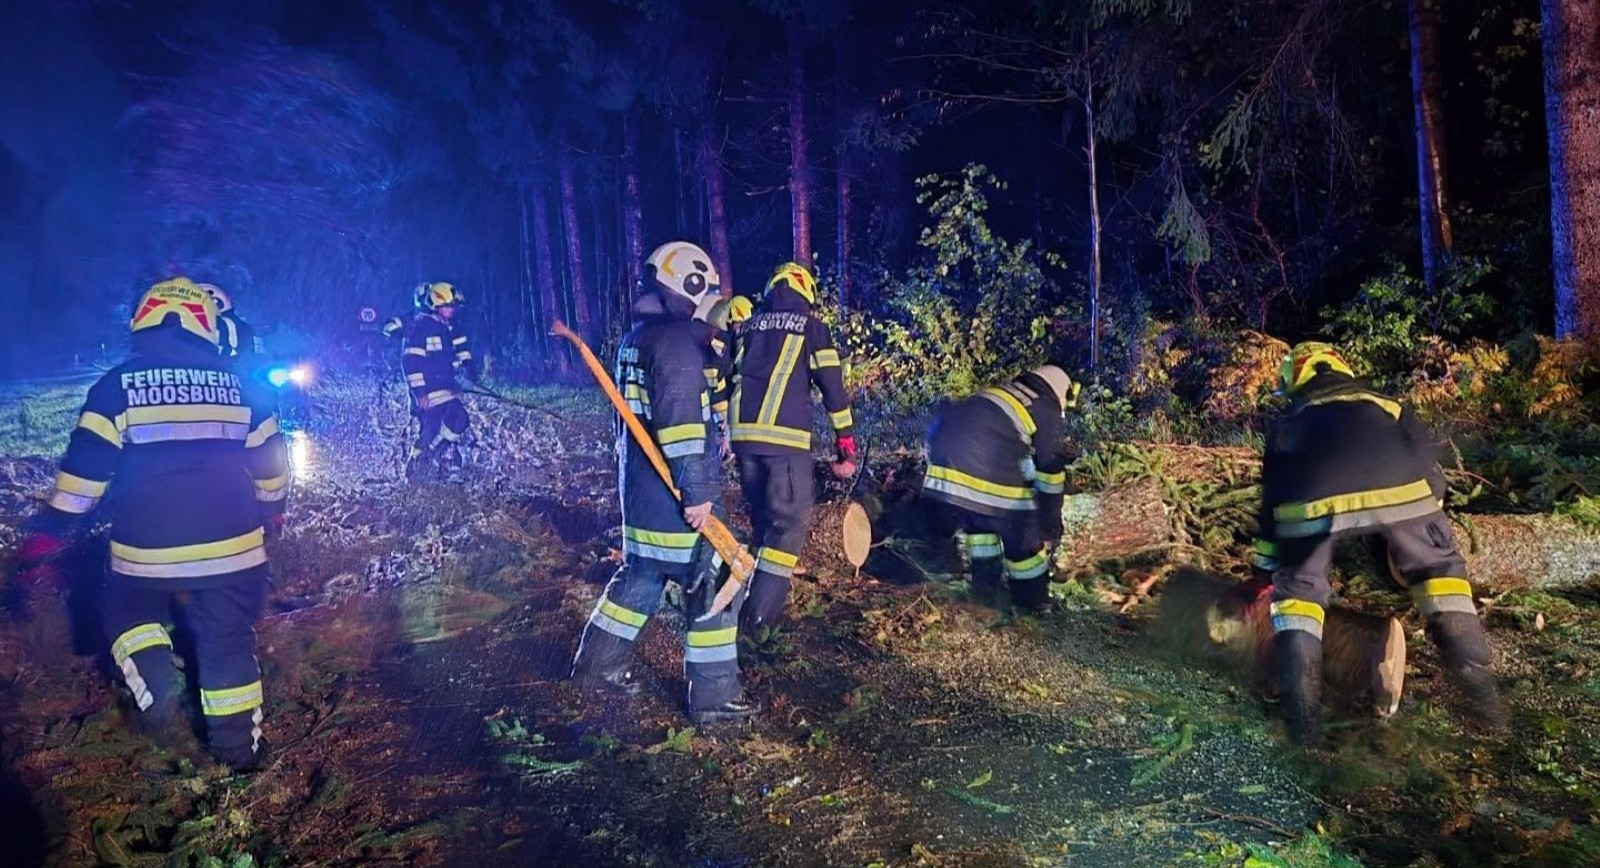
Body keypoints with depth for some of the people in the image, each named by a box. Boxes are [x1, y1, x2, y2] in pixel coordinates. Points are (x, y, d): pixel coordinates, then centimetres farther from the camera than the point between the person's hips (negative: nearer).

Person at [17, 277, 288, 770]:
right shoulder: (239, 385, 4)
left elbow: (85, 466, -4)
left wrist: (50, 530, 4)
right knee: (228, 641, 13)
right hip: (231, 545, 1)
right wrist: (272, 508, 27)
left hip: (146, 548, -1)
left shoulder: (118, 385, -2)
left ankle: (155, 688, 3)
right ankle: (240, 746, 17)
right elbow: (269, 461, 11)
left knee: (130, 613, 26)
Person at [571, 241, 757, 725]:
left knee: (639, 577, 22)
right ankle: (714, 697, 8)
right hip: (674, 497, -10)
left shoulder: (635, 338, 13)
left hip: (638, 487, 10)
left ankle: (598, 667, 33)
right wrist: (698, 492, -24)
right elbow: (680, 420, -25)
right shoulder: (677, 341, -18)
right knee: (713, 587, 0)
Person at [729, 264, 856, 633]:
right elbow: (833, 389, 1)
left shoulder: (748, 326, 18)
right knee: (790, 521, 2)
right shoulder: (810, 326, 5)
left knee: (763, 519, 19)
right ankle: (760, 613, -4)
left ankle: (766, 599, 26)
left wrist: (724, 432, 25)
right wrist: (847, 448, 6)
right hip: (785, 437, -5)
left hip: (742, 434, 5)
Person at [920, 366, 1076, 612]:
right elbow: (1050, 471, 14)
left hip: (945, 459, 6)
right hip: (991, 475, -6)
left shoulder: (1002, 392, 31)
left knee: (977, 520, 31)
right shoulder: (1047, 410, 13)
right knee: (1023, 534, 15)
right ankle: (1033, 599, 29)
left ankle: (984, 583, 40)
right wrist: (1050, 526, 24)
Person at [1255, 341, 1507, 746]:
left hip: (1311, 498, -1)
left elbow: (1271, 498, 38)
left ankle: (1303, 714, 11)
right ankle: (1482, 691, 25)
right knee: (1440, 569, 26)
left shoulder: (1288, 424, 38)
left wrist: (1264, 571, 44)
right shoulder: (1388, 405, 41)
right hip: (1398, 486, 1)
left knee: (1297, 590, 20)